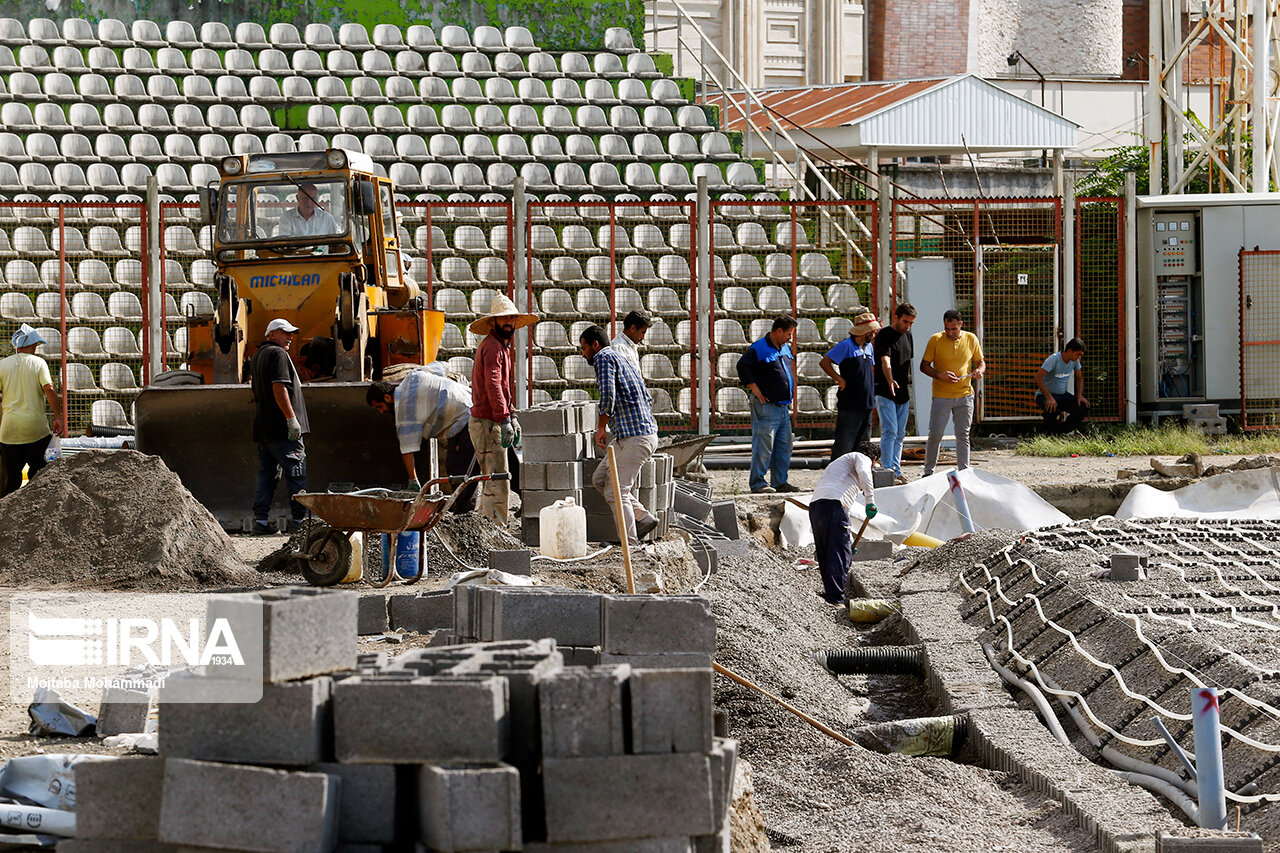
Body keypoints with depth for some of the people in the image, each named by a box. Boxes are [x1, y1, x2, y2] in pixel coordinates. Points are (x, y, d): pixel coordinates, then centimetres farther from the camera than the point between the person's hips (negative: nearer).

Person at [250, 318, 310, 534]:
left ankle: (261, 520, 5)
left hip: (263, 427, 9)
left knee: (266, 474, 9)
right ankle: (299, 520, -8)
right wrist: (291, 418, -21)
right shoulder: (277, 354, -9)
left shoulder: (257, 357, 20)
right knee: (296, 474, -6)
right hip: (281, 427, -9)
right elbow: (279, 388, -20)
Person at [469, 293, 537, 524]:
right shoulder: (492, 347, -13)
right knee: (498, 481, -12)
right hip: (488, 424, -11)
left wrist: (512, 417, 24)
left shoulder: (501, 347, 20)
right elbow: (493, 385, -25)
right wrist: (504, 420, -31)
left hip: (489, 422, 11)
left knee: (492, 481, 16)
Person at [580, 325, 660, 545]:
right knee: (600, 479, 14)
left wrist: (601, 427, -13)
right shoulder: (624, 361, 25)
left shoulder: (604, 358, -5)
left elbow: (607, 393, -21)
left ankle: (630, 542, -7)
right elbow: (648, 399, 28)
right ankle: (644, 518, 11)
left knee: (616, 492, -7)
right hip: (647, 431, 10)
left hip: (634, 437, -10)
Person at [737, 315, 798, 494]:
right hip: (766, 406, -9)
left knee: (784, 446, 10)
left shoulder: (785, 348, 16)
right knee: (764, 446, -8)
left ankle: (780, 482, 17)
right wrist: (755, 389, -17)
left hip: (783, 406, 9)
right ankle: (758, 483, -3)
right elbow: (742, 367, -16)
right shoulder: (759, 349, -10)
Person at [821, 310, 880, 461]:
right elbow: (824, 362, -12)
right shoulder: (846, 345, -9)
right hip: (849, 405, -8)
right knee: (844, 444, -8)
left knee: (863, 445, 11)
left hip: (867, 404, 8)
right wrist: (839, 379, -16)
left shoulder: (868, 347, 15)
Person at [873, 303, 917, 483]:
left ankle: (896, 472, 15)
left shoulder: (907, 335, 13)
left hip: (903, 393, 8)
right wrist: (890, 380, -45)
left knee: (900, 434, 10)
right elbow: (885, 361, -28)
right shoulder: (884, 336, -12)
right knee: (890, 431, -13)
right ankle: (887, 472, -14)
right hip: (885, 392, -8)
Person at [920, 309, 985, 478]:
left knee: (963, 435, 4)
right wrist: (940, 375, -19)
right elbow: (924, 366, -2)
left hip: (965, 395, 2)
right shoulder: (936, 340, -5)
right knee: (935, 434, -1)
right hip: (941, 396, -2)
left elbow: (980, 362, 14)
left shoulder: (971, 339, 3)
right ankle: (928, 471, 12)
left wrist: (980, 370, -10)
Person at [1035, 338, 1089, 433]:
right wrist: (1049, 398, -36)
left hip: (1062, 394, 6)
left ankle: (1062, 431, 2)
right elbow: (1038, 377, -30)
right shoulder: (1054, 359, -23)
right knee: (1052, 408, -39)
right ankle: (1049, 432, -7)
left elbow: (1079, 378, 13)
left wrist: (1079, 396, -5)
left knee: (1084, 407, -15)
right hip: (1044, 395, -6)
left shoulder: (1075, 360, -3)